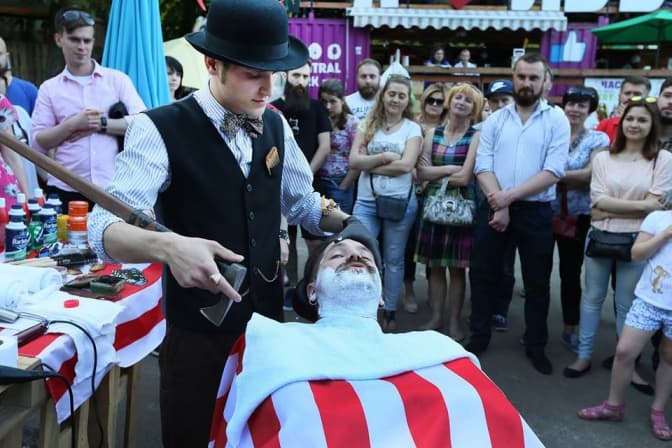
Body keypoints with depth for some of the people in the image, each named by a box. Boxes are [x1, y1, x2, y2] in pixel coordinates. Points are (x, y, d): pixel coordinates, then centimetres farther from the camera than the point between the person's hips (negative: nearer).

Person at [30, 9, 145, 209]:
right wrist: (73, 124, -10)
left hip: (113, 187, -1)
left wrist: (101, 124, -10)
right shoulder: (49, 88, 10)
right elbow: (37, 142, 3)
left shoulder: (117, 79, 7)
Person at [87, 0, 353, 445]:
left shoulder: (276, 125, 2)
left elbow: (302, 200, 15)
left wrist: (352, 226, -2)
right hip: (198, 328, -5)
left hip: (269, 318, 5)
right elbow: (105, 225, -25)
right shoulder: (160, 129, -16)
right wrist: (167, 245, -45)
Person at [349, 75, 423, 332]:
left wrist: (369, 164, -9)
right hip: (366, 201, 1)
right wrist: (385, 157, -13)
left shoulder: (412, 128, 2)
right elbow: (354, 160, -3)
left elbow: (406, 165, -12)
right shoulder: (367, 124, 7)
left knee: (393, 259, 9)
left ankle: (389, 312, 20)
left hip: (400, 202, -1)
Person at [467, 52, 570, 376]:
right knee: (482, 275, 9)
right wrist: (499, 205, -15)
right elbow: (483, 166, -3)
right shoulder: (495, 119, 5)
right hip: (493, 207, 2)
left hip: (535, 211, -1)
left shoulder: (556, 119, -2)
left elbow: (553, 171, -12)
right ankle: (479, 337, 27)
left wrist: (510, 195, -18)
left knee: (537, 282, 9)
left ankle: (535, 346, 26)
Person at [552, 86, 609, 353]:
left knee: (571, 272, 9)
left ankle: (570, 329, 22)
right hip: (545, 211, 1)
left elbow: (591, 174, -12)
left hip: (578, 216, -1)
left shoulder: (598, 139, 0)